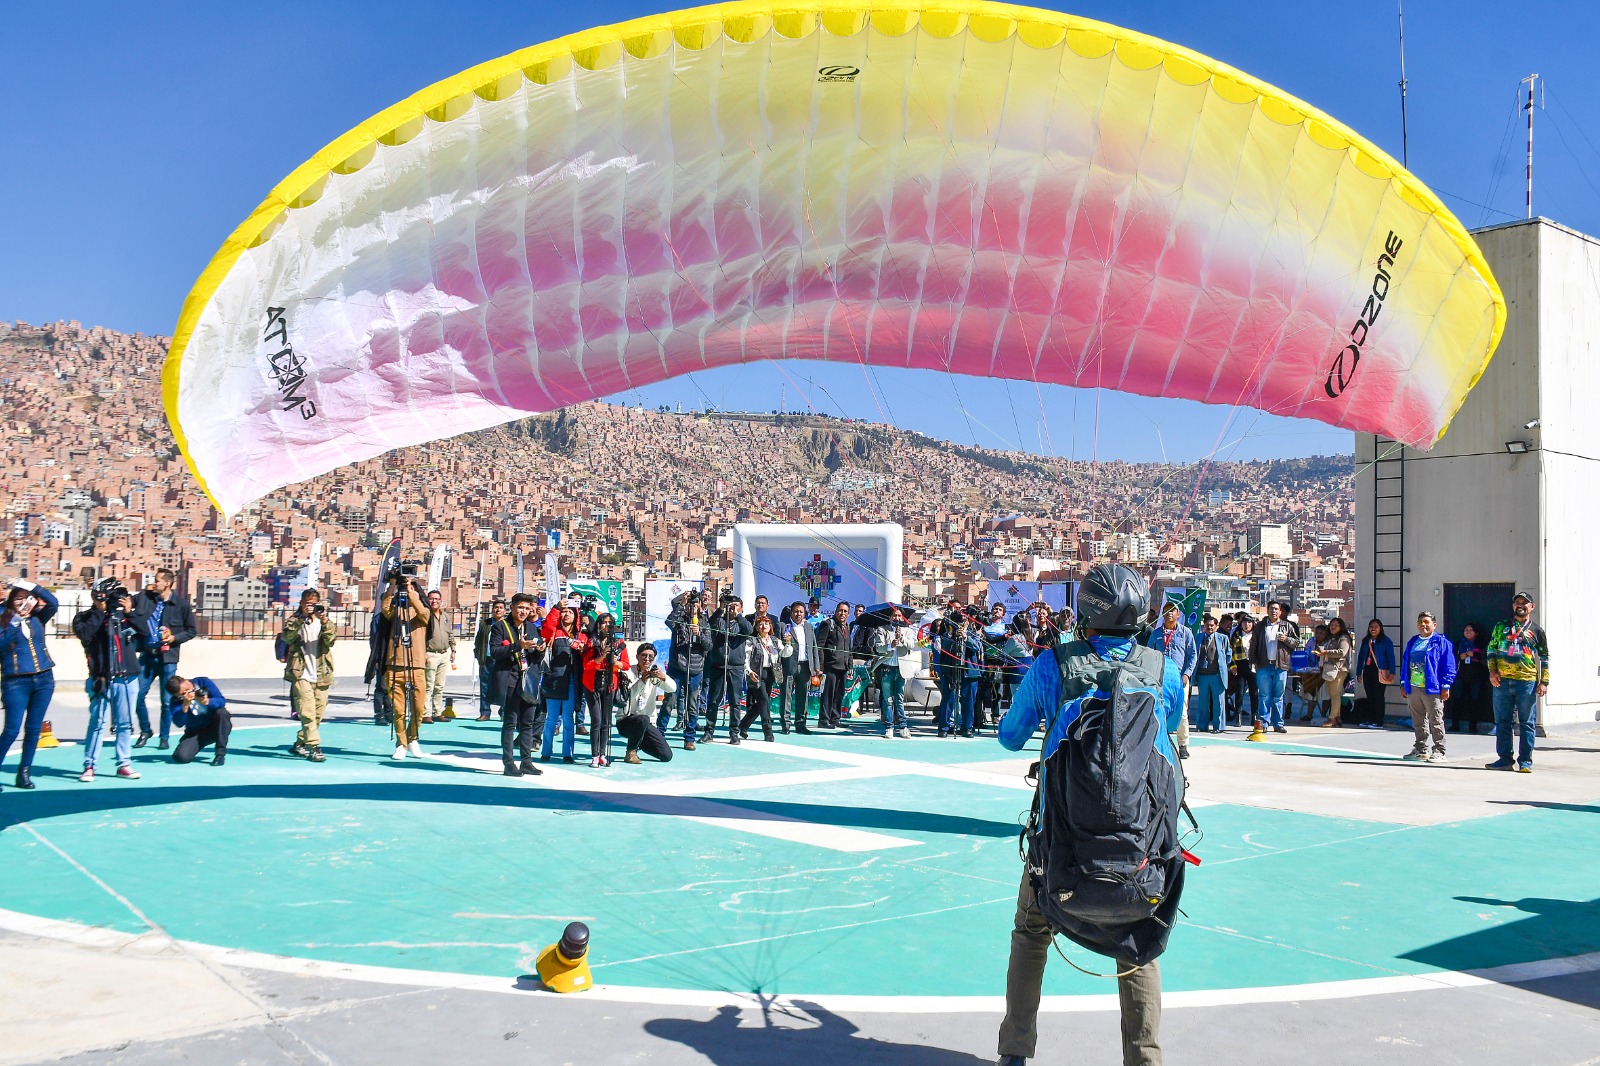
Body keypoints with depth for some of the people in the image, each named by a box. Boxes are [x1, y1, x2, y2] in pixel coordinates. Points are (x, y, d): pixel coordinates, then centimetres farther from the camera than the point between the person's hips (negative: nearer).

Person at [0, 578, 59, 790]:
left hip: (44, 679, 4)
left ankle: (24, 773, 14)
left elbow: (53, 602, -5)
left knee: (34, 729, 6)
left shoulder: (37, 618, 9)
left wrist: (31, 586, -12)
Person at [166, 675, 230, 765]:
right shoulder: (176, 700, -12)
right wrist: (185, 705, -36)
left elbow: (222, 701, -20)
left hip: (217, 726, 0)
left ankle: (220, 753, -23)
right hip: (195, 732, 0)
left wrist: (207, 702, -39)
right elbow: (179, 723, -24)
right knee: (181, 756, -23)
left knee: (221, 712, -33)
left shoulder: (204, 682, -13)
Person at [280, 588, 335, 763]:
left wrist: (325, 623, -18)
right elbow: (287, 636, -13)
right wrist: (301, 617, -20)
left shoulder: (323, 620, 14)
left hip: (321, 675, 4)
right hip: (301, 674, -4)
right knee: (307, 712, -15)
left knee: (318, 713, 8)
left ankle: (299, 744, 23)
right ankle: (314, 747, -18)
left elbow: (330, 641, -3)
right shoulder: (294, 620, 7)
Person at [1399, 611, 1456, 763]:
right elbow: (1405, 663, 21)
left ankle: (1439, 751, 2)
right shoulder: (1412, 642, 17)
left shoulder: (1441, 642, -3)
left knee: (1436, 721, -2)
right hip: (1413, 688, 7)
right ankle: (1420, 750, 21)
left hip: (1432, 689, -7)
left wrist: (1445, 686, -12)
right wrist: (1403, 683, 15)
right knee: (1418, 722, 13)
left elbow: (1449, 665, -7)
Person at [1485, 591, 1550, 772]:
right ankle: (1505, 759, 13)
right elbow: (1491, 649, 13)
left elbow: (1545, 658, 8)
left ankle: (1525, 761, 5)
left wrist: (1544, 682, -1)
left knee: (1527, 723, 0)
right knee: (1502, 722, 5)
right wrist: (1492, 671, -1)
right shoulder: (1501, 627, 14)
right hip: (1502, 681, 2)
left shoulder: (1536, 630, 9)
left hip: (1527, 682, -2)